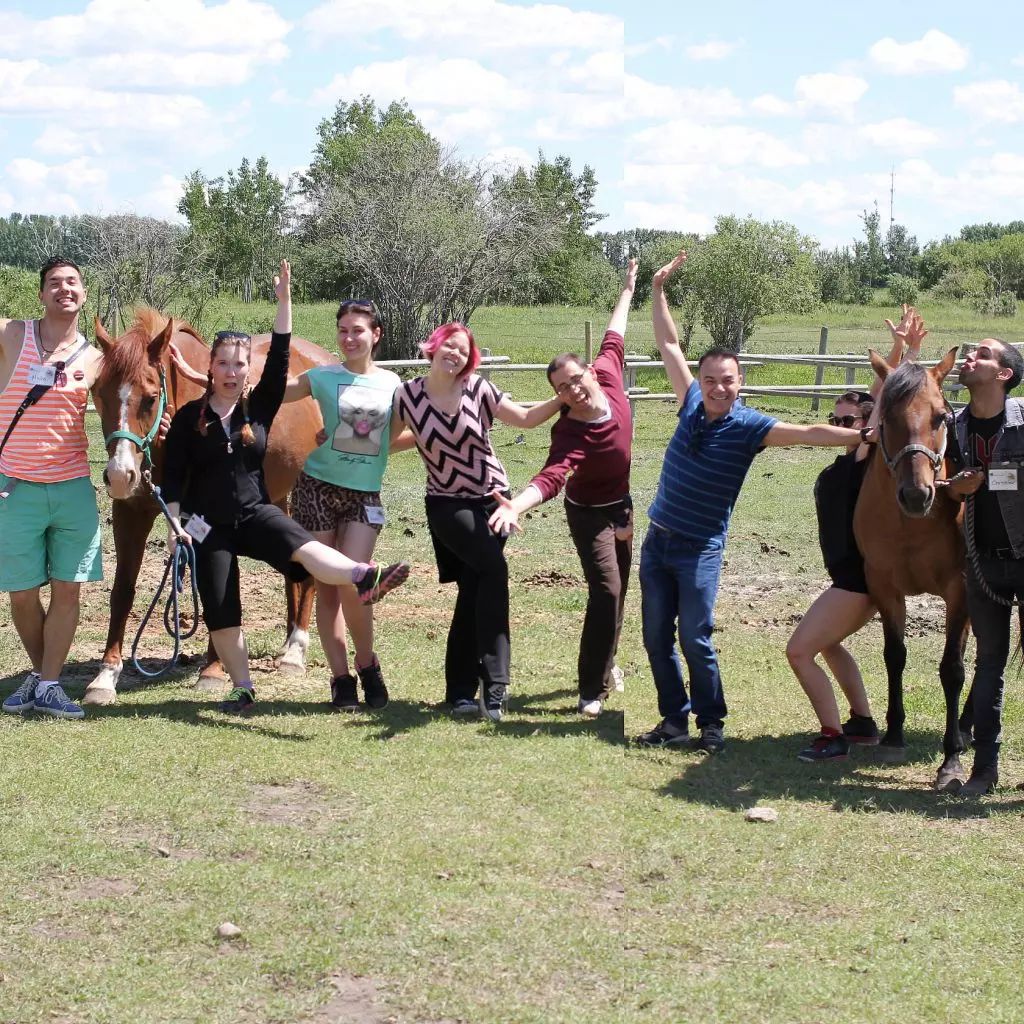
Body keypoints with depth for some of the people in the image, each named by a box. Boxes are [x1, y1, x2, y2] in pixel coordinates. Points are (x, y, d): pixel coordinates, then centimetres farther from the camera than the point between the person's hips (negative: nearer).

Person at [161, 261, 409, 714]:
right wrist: (174, 522, -9)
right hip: (208, 523, 0)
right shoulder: (189, 416, 1)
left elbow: (279, 359, -7)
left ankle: (364, 579, -53)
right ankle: (242, 688, 10)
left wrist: (284, 300, -14)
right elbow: (173, 475, 2)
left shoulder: (260, 407, 4)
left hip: (256, 512, 0)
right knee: (220, 609, -1)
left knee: (302, 547, -29)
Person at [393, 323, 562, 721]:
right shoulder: (407, 395, -6)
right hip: (448, 504, -3)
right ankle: (493, 682, -22)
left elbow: (528, 418, -2)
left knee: (474, 591, 0)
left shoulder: (477, 389, -4)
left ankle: (461, 688, 12)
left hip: (491, 497, 3)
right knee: (494, 568, -24)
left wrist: (565, 396, -14)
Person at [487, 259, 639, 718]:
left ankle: (602, 662, 39)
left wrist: (628, 289, 12)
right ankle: (593, 689, -11)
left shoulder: (608, 377, -20)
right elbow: (550, 477, -52)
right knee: (606, 590, -18)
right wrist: (516, 505, -71)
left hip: (620, 503, 7)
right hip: (590, 512, -7)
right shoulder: (570, 434, -36)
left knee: (618, 587, 18)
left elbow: (613, 337, -1)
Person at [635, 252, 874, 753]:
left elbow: (809, 433, -21)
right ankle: (674, 720, 16)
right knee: (656, 636, 6)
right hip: (658, 538, 5)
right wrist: (658, 290, 10)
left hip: (700, 549, -5)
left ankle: (711, 724, 6)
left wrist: (866, 436, -32)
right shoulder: (692, 404, 0)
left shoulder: (749, 427, -12)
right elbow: (668, 344, 10)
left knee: (695, 638, -9)